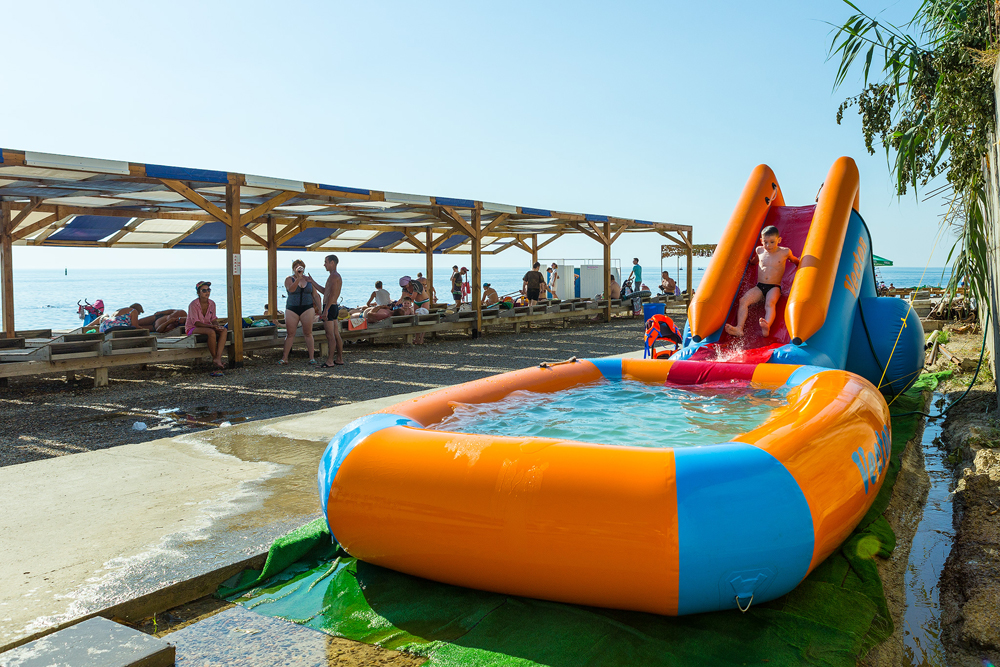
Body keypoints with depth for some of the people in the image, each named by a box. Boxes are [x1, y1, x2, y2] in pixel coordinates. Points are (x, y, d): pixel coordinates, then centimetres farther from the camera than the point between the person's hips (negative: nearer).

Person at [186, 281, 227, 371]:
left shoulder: (212, 303, 3)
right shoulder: (193, 305, -15)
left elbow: (213, 319, 4)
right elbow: (196, 323, -20)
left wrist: (218, 326, -19)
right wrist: (211, 326, -31)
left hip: (206, 327, 6)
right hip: (192, 329, -6)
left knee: (224, 330, -23)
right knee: (211, 332, -36)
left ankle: (218, 358, -36)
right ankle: (214, 358, -21)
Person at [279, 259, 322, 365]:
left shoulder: (309, 280, 9)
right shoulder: (289, 279, 2)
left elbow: (315, 295, 12)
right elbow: (291, 289, -20)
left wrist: (319, 309, 7)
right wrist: (298, 278, -31)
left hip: (307, 309, 1)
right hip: (292, 309, -1)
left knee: (308, 333, 1)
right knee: (290, 334, 2)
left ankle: (312, 358, 6)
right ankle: (284, 358, 9)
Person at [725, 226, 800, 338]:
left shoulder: (785, 252, 2)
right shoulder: (759, 250, 10)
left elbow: (794, 260, 25)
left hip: (774, 287, -3)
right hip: (759, 286, 3)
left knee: (770, 303, -35)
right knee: (743, 300, -24)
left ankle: (766, 327, -61)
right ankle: (739, 328, -39)